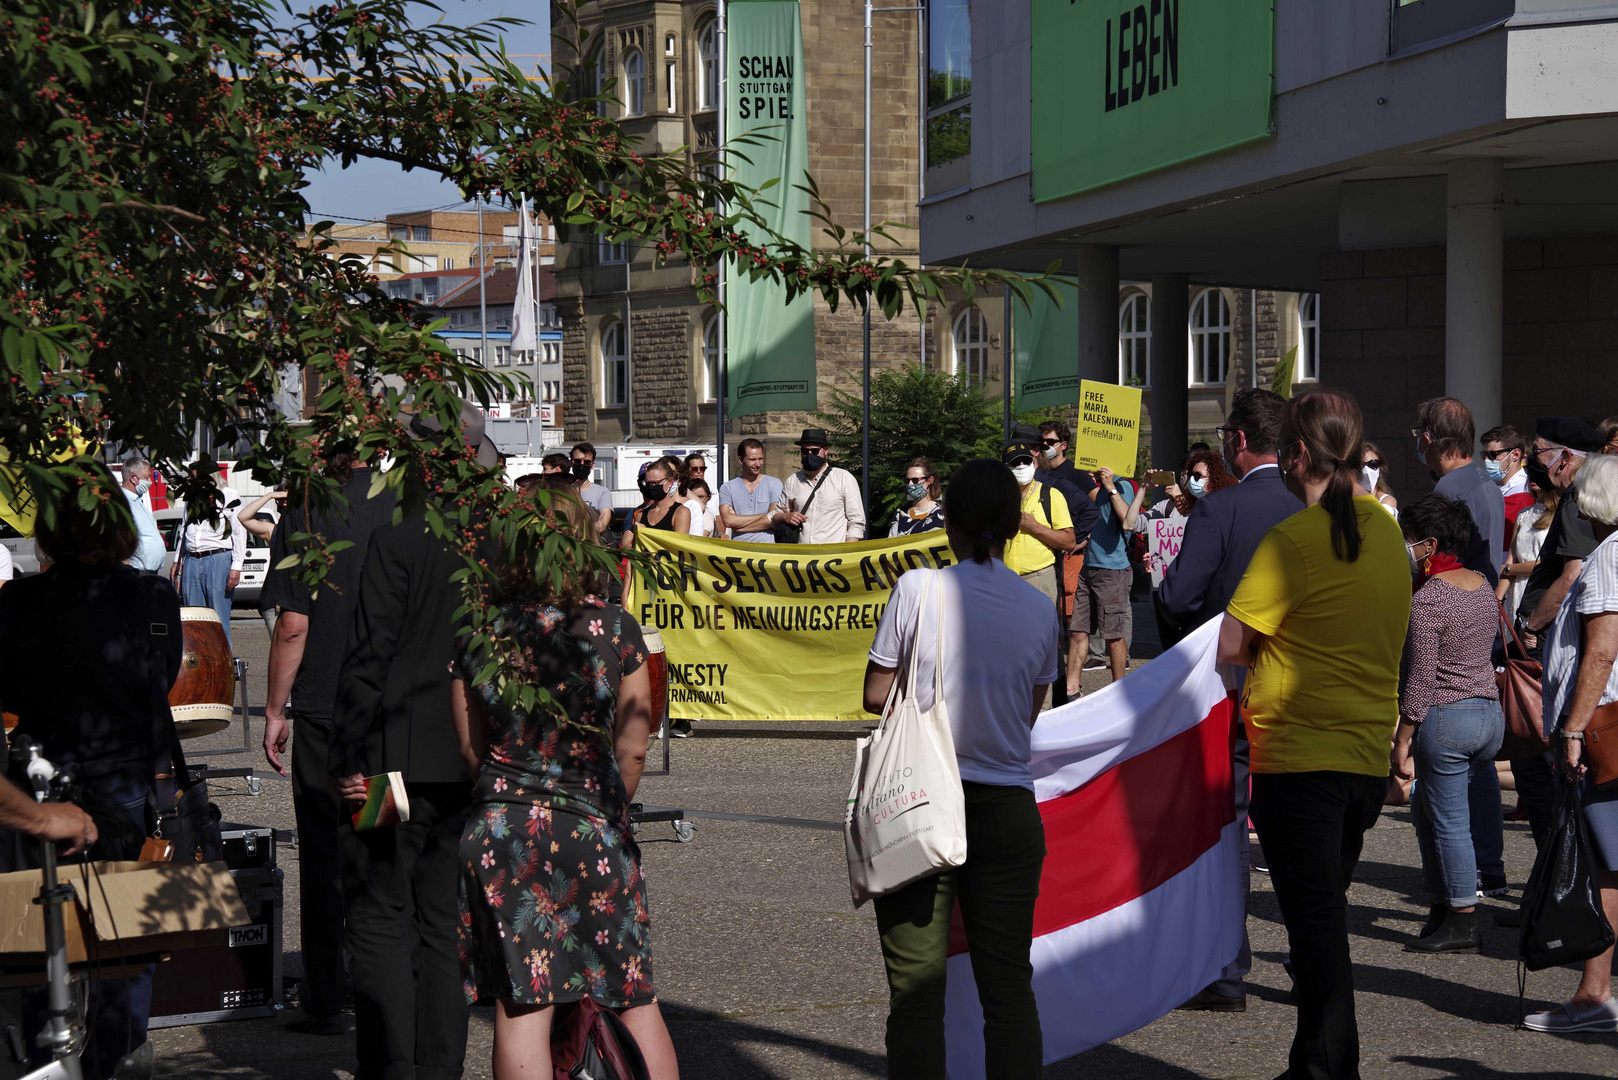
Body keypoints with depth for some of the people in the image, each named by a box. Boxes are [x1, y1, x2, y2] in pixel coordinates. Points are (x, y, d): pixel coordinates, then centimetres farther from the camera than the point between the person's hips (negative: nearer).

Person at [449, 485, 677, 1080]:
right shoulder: (615, 626, -4)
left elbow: (469, 747, 5)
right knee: (635, 999, 11)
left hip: (500, 829, 1)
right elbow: (632, 749, 0)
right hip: (593, 829, 0)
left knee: (521, 1008, 1)